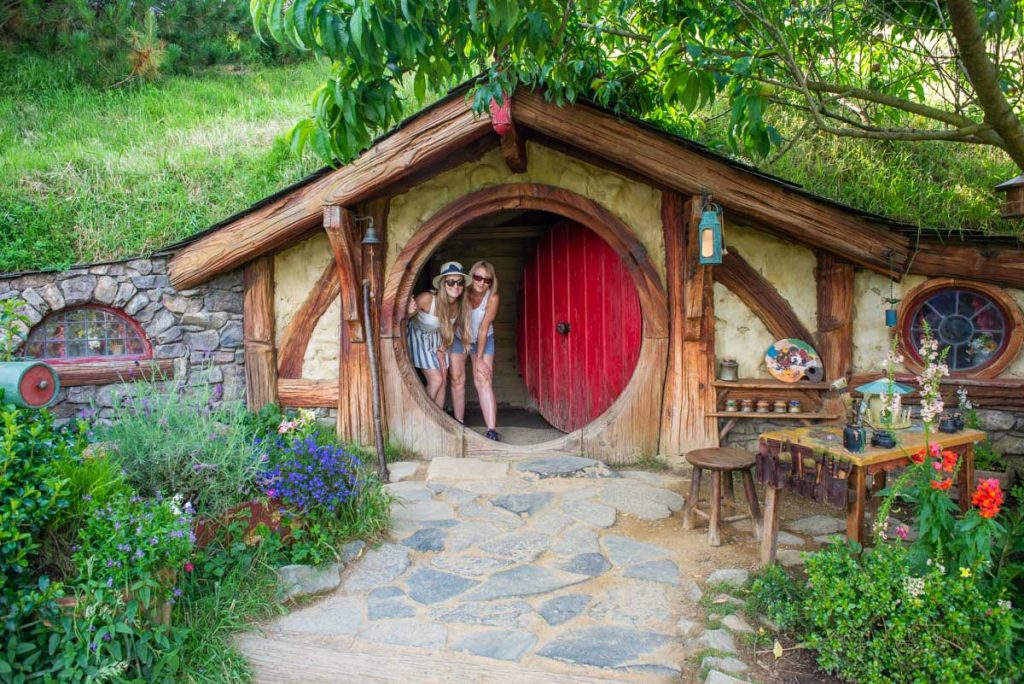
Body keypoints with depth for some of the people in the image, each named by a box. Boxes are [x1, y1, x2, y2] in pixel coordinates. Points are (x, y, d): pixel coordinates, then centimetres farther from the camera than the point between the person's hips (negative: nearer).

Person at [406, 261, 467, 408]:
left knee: (443, 381, 7)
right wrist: (410, 312, -44)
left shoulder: (459, 305, -16)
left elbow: (450, 328, 3)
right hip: (420, 338, -6)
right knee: (436, 380, -11)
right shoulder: (427, 298, -33)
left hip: (438, 340, 6)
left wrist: (442, 349, 1)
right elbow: (404, 315, -22)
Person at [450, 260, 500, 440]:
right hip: (458, 338, 1)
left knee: (484, 382, -12)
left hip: (483, 340, -1)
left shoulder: (492, 298, -25)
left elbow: (483, 329, -20)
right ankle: (458, 424, 18)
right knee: (457, 379, 2)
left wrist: (479, 358, -18)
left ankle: (492, 430, -19)